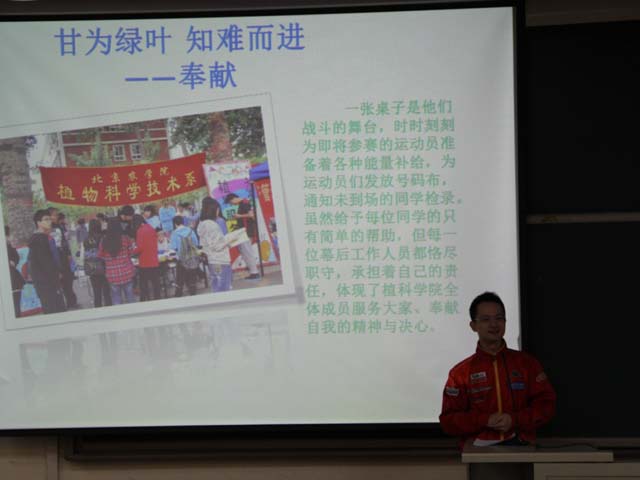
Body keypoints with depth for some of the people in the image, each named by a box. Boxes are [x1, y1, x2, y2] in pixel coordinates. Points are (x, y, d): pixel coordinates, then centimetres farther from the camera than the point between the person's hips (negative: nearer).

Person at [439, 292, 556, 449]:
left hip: (521, 446, 1)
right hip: (478, 450, -1)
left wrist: (515, 420, -7)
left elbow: (546, 404, 9)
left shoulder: (527, 363, 13)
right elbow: (448, 420, 4)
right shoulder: (460, 373, 9)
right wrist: (485, 420, -11)